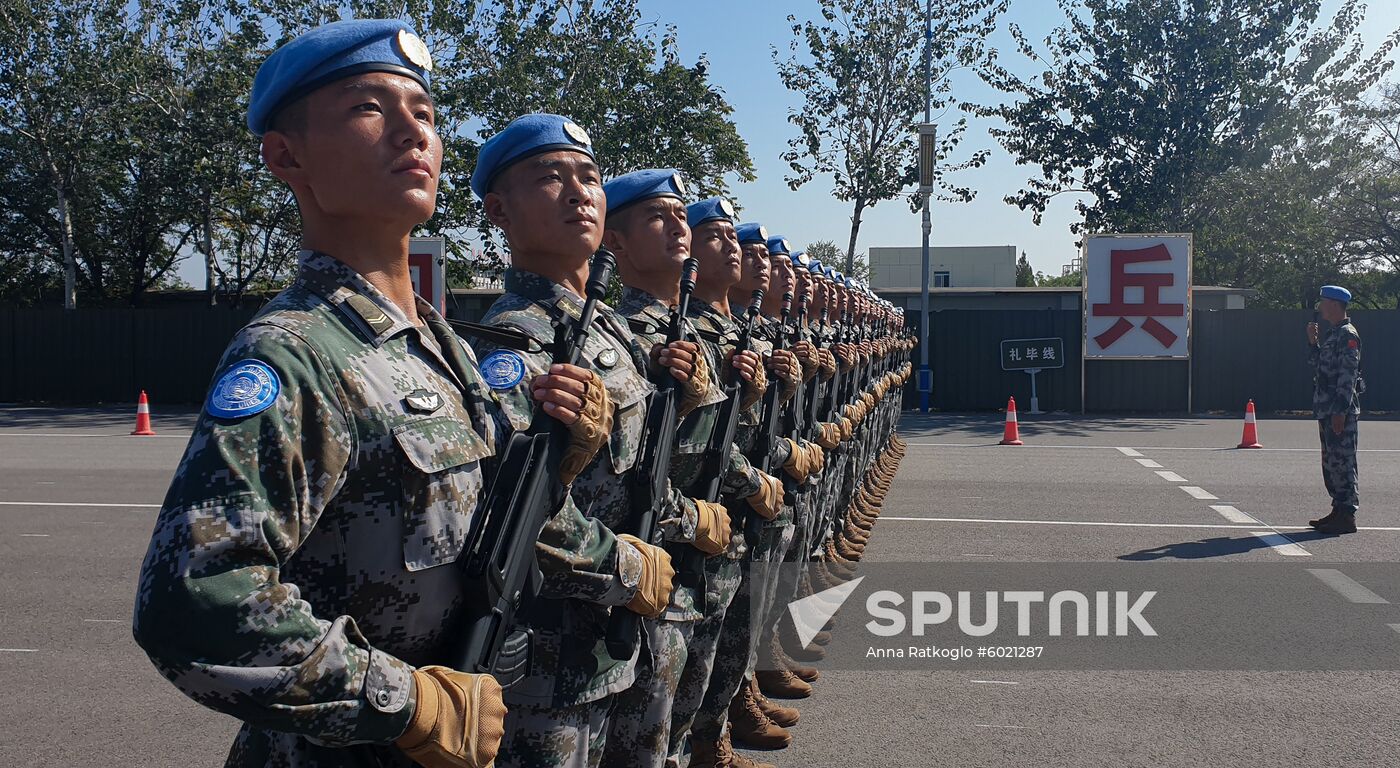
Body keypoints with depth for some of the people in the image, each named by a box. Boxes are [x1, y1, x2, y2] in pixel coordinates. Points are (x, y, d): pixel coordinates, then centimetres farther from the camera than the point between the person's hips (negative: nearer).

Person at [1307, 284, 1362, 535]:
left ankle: (1347, 516, -4)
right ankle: (1339, 511, 22)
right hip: (1326, 409, 10)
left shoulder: (1347, 335, -12)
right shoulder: (1331, 334, 17)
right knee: (1330, 461, 14)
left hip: (1341, 411, -10)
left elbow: (1348, 375, -18)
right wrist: (1313, 341, 12)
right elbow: (1317, 363, 25)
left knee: (1341, 461, -8)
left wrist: (1340, 411, -21)